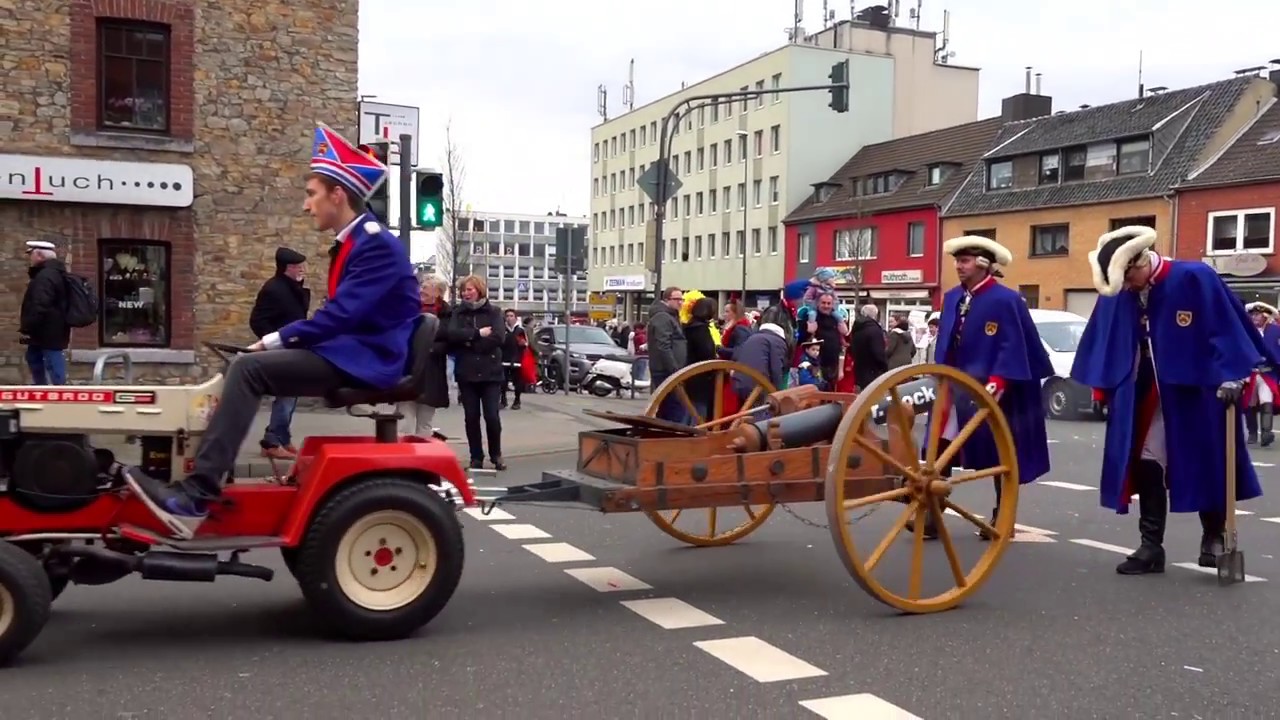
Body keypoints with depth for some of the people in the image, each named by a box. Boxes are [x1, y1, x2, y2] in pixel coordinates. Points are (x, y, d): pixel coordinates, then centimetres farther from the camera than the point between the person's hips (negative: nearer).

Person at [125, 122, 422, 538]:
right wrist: (280, 340, 6)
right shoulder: (353, 243, 18)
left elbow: (340, 315, -21)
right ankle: (201, 479, -7)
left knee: (249, 369, -22)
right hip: (348, 352, 10)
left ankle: (196, 495, -25)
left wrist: (276, 340, -14)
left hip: (366, 360, -10)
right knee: (244, 368, 1)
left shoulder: (376, 245, -14)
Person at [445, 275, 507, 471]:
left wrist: (470, 342, -12)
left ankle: (496, 455, 15)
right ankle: (476, 457, 16)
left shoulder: (494, 312, 3)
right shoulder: (458, 312, 8)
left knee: (492, 416, -4)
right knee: (471, 417, 5)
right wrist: (478, 333, -16)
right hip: (466, 373, 2)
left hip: (491, 372, -2)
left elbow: (498, 337, -11)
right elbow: (451, 334, -10)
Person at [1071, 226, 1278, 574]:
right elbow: (1106, 343, 6)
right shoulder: (1115, 291, -4)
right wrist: (1102, 386, 6)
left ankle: (1214, 536, 29)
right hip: (1142, 398, 4)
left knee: (1205, 466, 8)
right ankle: (1151, 546, 14)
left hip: (1194, 395, -4)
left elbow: (1227, 328, -14)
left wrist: (1230, 376, -19)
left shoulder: (1195, 279, -16)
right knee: (1146, 466, 5)